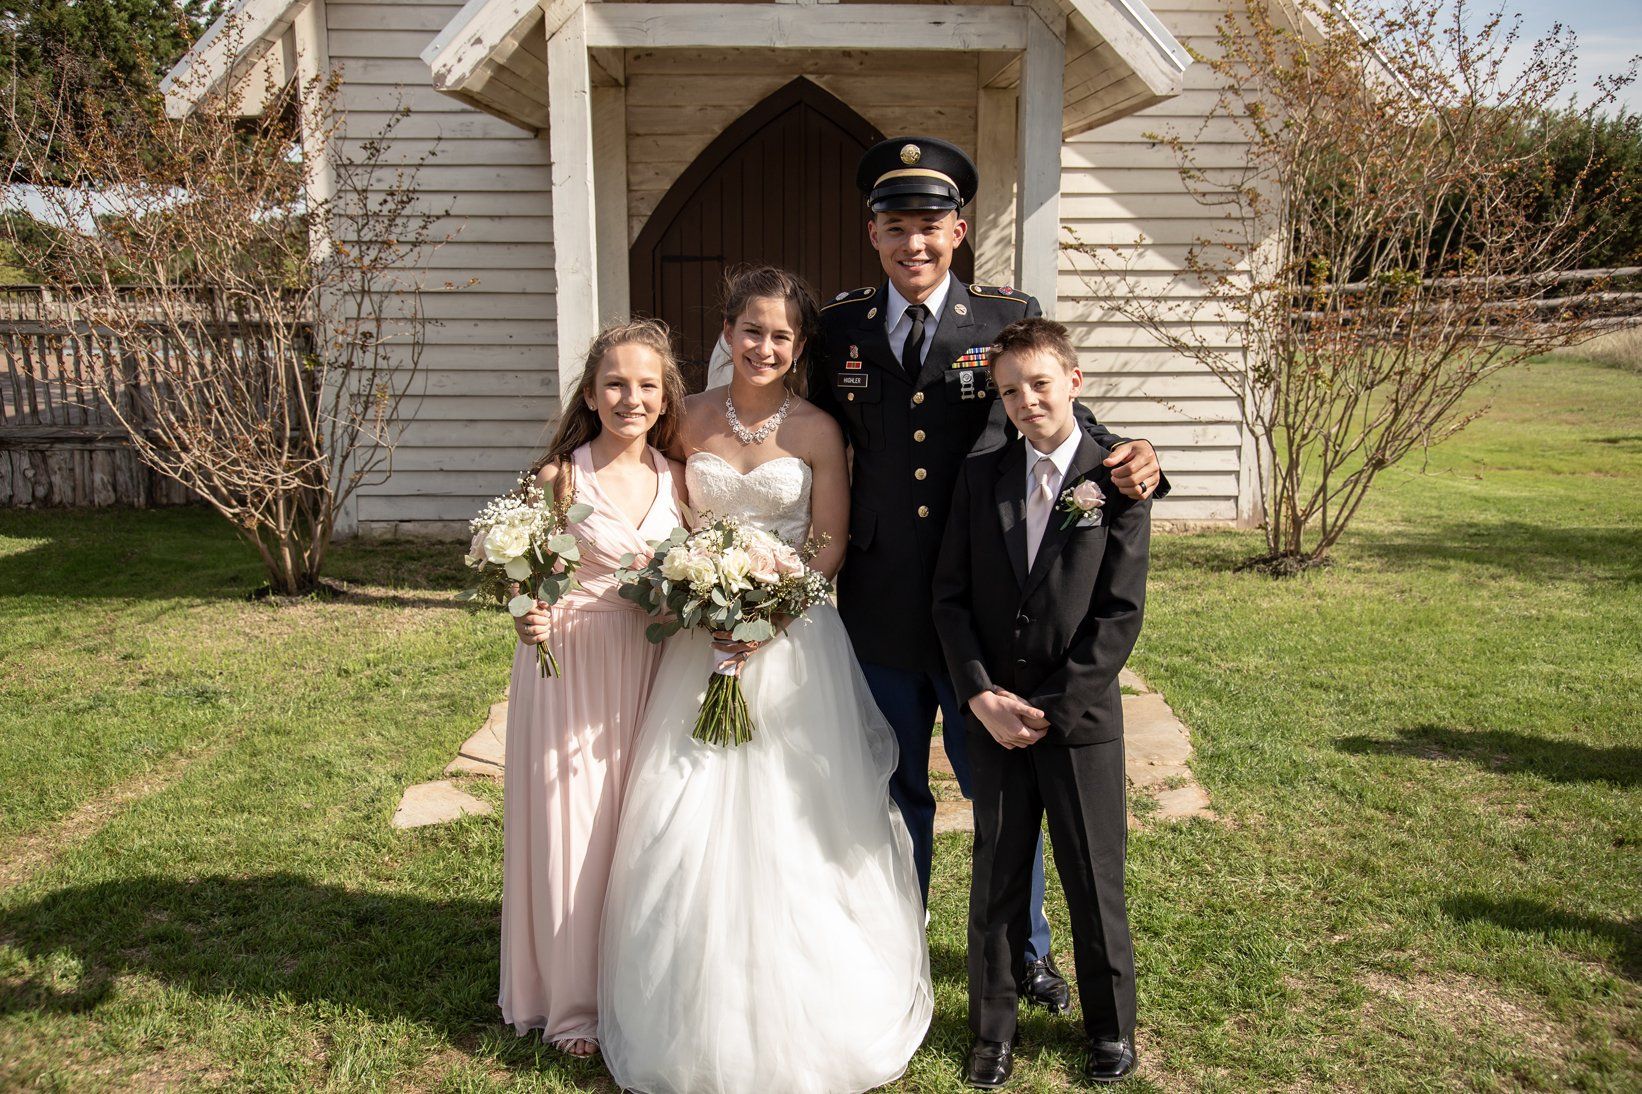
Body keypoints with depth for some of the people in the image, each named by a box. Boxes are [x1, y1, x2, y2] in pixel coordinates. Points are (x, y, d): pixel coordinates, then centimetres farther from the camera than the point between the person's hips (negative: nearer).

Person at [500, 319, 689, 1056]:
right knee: (571, 826, 7)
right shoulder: (561, 476, -11)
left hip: (648, 667, 4)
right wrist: (528, 618, -27)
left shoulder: (676, 479, 2)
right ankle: (573, 1003, 27)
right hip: (569, 664, -4)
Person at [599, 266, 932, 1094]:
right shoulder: (692, 419, 4)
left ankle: (793, 1020, 24)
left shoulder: (816, 431, -5)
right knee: (691, 820, 5)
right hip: (703, 630, 3)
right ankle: (696, 1013, 25)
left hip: (791, 632, -2)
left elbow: (829, 546, -5)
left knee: (787, 821, 4)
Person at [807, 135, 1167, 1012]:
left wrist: (1130, 462, -23)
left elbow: (1063, 418, -2)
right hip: (878, 610, 2)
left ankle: (1027, 952, 40)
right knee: (895, 791, 20)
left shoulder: (1009, 319, -3)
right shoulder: (842, 326, 2)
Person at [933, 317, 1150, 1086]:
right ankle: (993, 1030, 31)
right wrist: (981, 695, -9)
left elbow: (1121, 613, -9)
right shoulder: (979, 477, 3)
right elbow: (951, 596, 2)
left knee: (1094, 883, 11)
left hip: (1082, 719, -2)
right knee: (995, 883, 13)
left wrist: (1051, 707, -13)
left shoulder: (1117, 480, -5)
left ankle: (1111, 1029, 33)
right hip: (994, 715, 2)